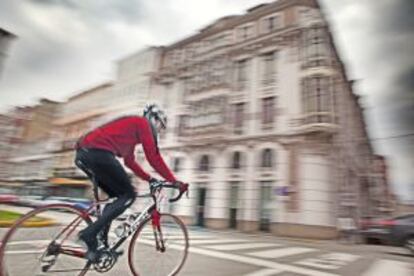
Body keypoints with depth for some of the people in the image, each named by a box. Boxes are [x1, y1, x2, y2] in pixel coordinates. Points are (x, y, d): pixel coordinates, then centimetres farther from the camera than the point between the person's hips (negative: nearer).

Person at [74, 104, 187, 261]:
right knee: (128, 195, -3)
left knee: (117, 195, 18)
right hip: (98, 152, -10)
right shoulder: (143, 123, 3)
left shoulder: (131, 125, 31)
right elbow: (154, 157, -4)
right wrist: (174, 181, 1)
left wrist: (149, 178, 31)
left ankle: (100, 241, 16)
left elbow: (129, 161, 33)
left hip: (83, 153, 10)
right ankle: (90, 233, -8)